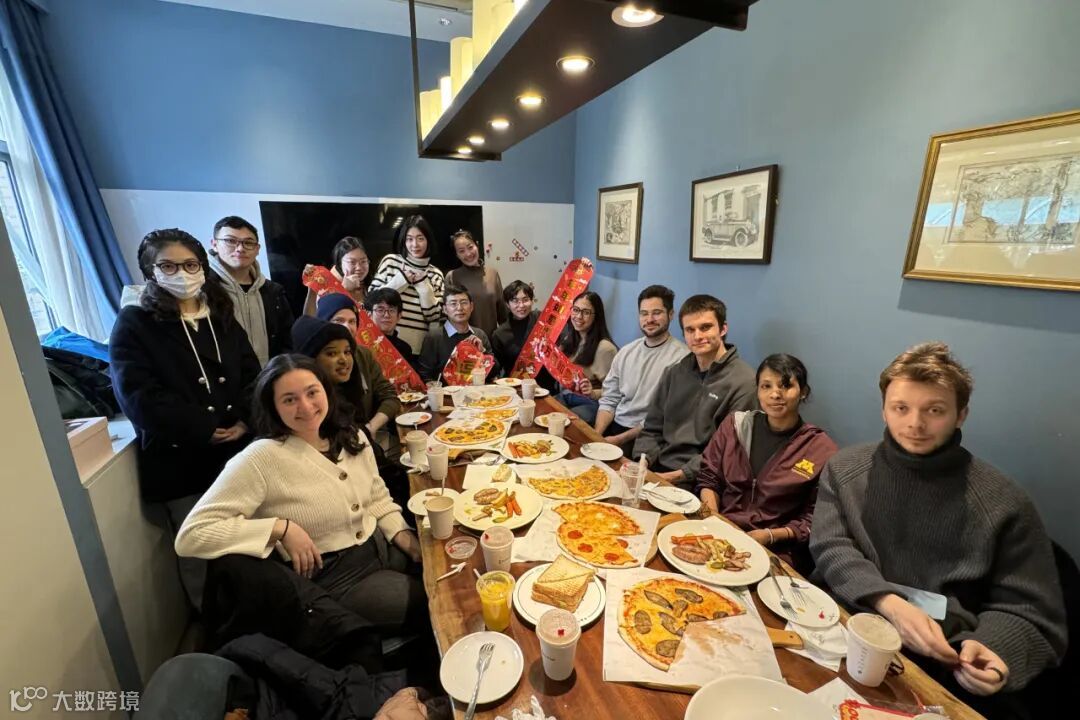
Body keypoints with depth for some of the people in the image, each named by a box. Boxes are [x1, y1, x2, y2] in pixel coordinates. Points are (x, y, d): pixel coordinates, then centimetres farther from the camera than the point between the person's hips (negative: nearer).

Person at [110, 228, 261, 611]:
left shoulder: (221, 316, 12)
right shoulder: (134, 323, -2)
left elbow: (252, 374, 7)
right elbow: (138, 396, -12)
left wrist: (246, 421, -9)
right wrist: (205, 431, -16)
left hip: (238, 450, 4)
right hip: (181, 461, -3)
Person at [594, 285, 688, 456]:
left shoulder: (681, 357, -12)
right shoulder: (625, 352, 9)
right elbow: (608, 400, 9)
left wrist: (620, 439, -16)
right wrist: (596, 434, -7)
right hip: (613, 426, 6)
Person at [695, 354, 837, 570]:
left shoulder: (821, 449, -2)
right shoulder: (735, 424, 5)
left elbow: (814, 518, 0)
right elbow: (708, 477, 11)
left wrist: (770, 535, -12)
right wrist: (711, 511, -6)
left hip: (774, 550, -3)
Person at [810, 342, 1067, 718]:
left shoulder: (1003, 504, -4)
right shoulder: (845, 467, 0)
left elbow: (1027, 612, -1)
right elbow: (830, 549, -5)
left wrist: (987, 647, -21)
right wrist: (890, 605, -21)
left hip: (941, 669, 1)